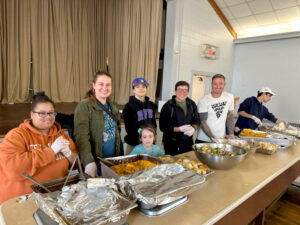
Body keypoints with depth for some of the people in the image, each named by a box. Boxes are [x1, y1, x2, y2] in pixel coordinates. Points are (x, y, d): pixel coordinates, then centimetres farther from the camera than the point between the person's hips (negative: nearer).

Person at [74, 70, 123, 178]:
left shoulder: (113, 107, 9)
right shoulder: (84, 106, -12)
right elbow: (82, 136, -21)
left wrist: (121, 156, 12)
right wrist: (89, 162, -33)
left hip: (113, 161, 6)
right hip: (94, 162, -6)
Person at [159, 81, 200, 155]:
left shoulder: (192, 104, 5)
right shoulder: (168, 106, -11)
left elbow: (197, 121, 12)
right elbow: (163, 127, -12)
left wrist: (193, 128, -10)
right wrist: (180, 129, -19)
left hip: (188, 143, 5)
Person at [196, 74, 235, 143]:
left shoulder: (229, 97, 0)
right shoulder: (203, 101, -12)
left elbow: (230, 116, 10)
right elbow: (202, 122, -13)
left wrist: (231, 134, 4)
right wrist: (213, 138, -18)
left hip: (221, 139, 3)